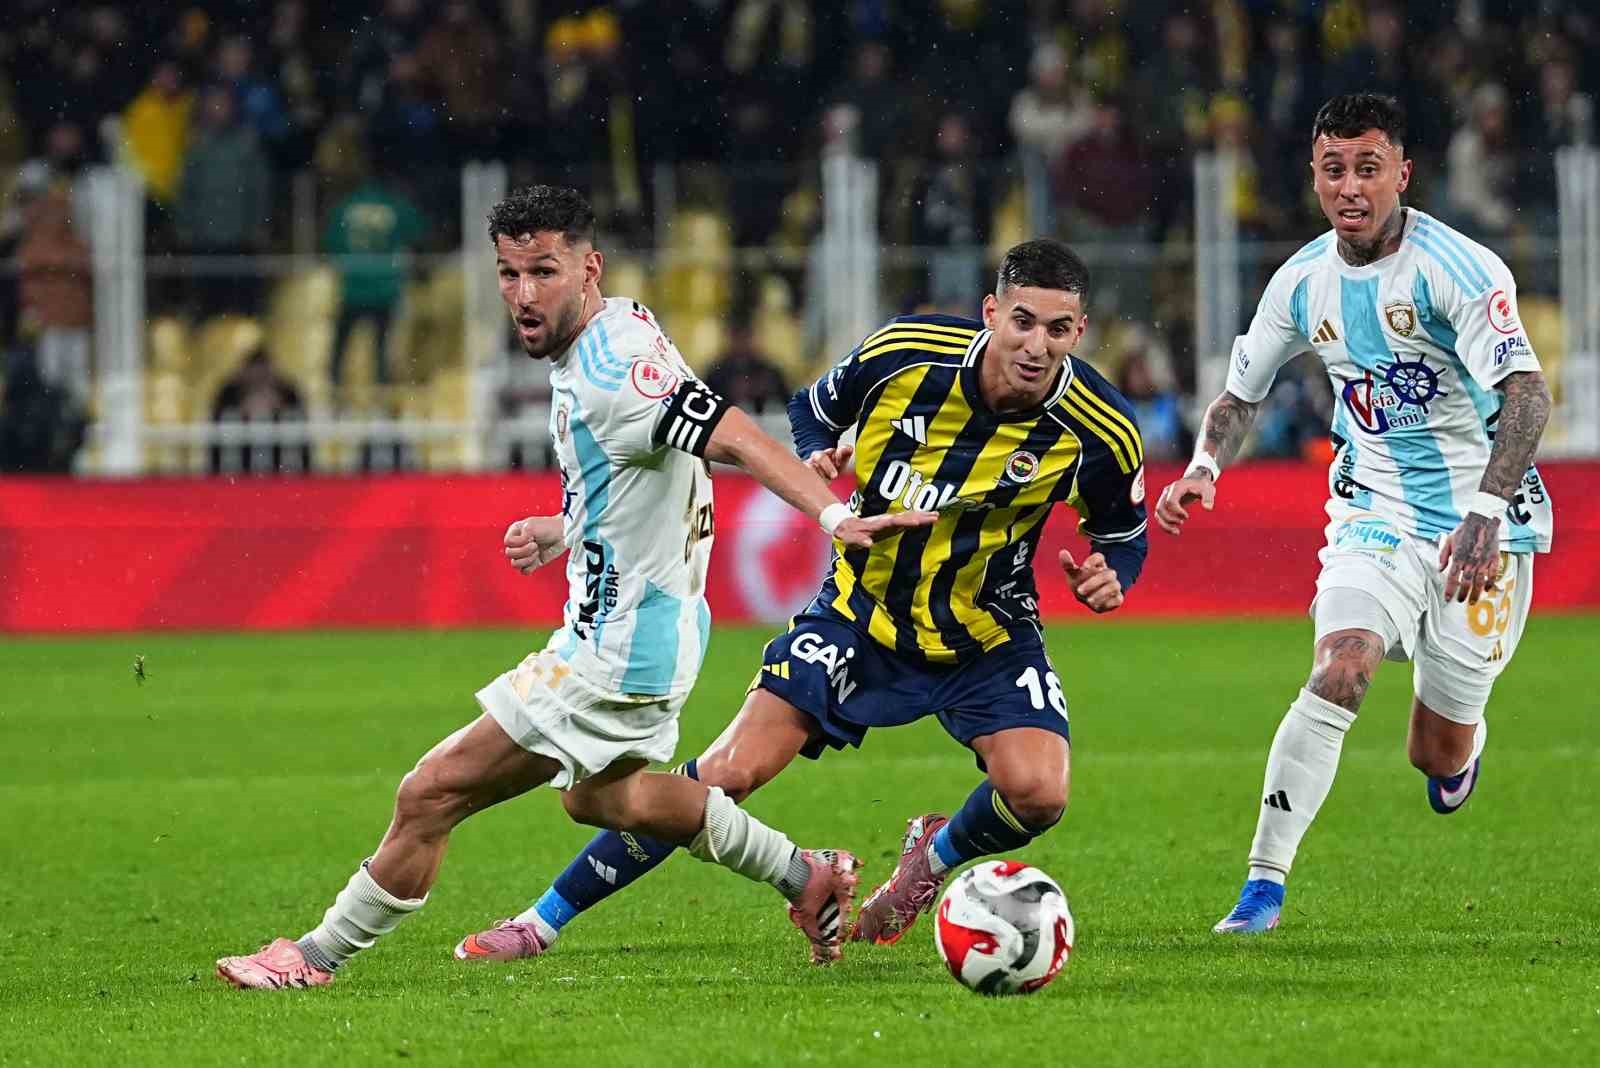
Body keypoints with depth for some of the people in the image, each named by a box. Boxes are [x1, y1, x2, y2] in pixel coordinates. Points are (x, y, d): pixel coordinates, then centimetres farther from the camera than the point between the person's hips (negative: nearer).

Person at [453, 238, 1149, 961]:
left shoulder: (1100, 432, -20)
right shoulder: (905, 351, -18)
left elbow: (1123, 531, 1)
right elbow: (812, 408, 4)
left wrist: (1111, 574, -21)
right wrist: (812, 460, -17)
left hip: (986, 636, 0)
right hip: (860, 610, 0)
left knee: (1036, 793, -24)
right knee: (730, 772, -11)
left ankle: (935, 856, 14)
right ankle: (544, 921, 1)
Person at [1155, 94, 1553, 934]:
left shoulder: (1457, 268, -19)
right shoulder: (1303, 281, -2)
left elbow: (1527, 393, -30)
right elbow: (1239, 395, 12)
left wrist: (1485, 514, -42)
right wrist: (1203, 468, -9)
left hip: (1482, 524, -3)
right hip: (1374, 511, 3)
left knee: (1440, 758, 4)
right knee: (1338, 672, -24)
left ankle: (1460, 743, 44)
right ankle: (1264, 884, -21)